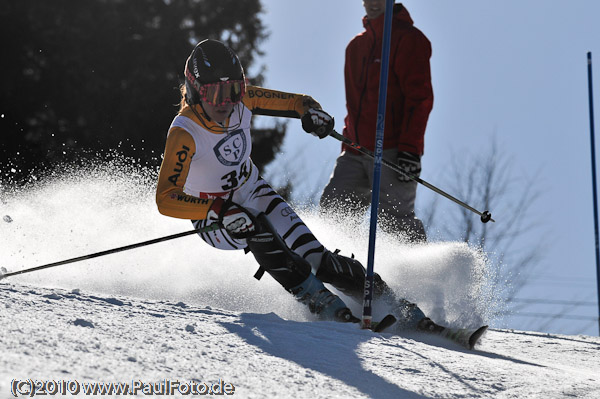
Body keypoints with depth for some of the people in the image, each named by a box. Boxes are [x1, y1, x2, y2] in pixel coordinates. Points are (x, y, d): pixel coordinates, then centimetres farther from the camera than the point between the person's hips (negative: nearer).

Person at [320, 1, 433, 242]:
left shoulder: (409, 39, -1)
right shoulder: (356, 46, 22)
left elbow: (420, 97, -10)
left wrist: (410, 149, -19)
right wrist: (347, 146, 20)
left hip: (392, 152, -7)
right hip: (356, 151, 7)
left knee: (394, 218, -15)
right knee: (331, 211, -3)